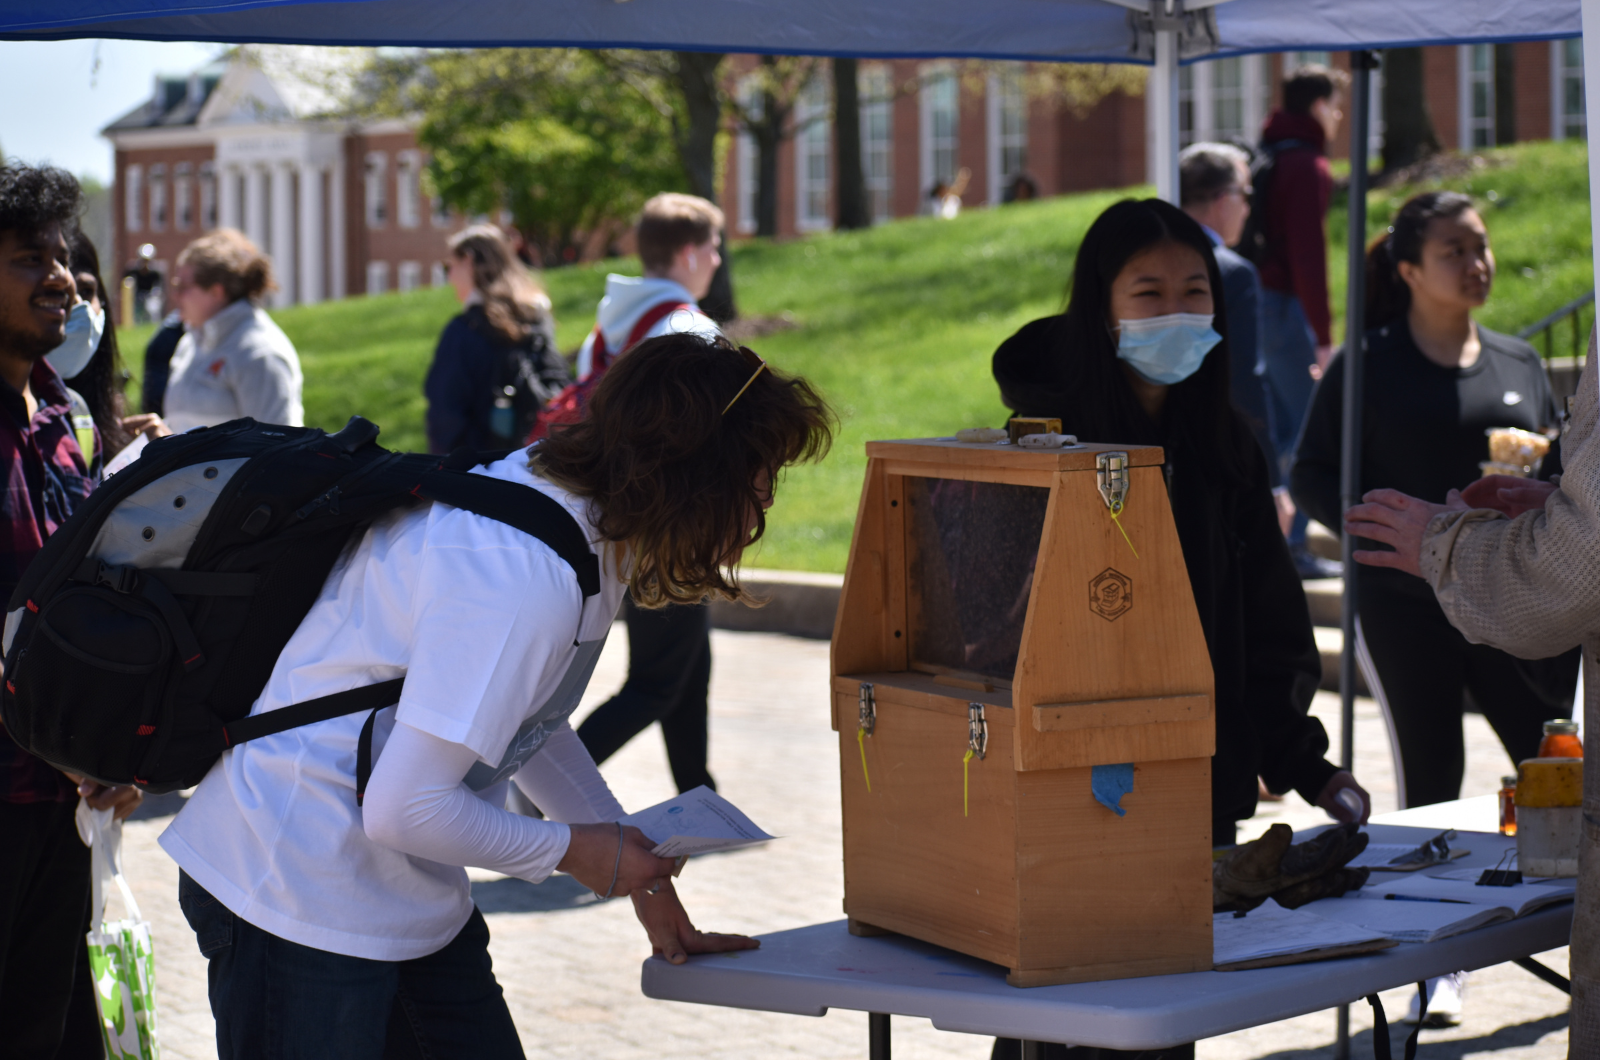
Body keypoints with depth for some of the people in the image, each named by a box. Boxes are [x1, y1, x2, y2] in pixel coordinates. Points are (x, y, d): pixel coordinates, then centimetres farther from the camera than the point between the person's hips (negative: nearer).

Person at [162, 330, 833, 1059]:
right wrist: (569, 850, -12)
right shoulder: (522, 577, -30)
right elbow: (404, 809, -27)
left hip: (408, 892, 10)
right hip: (298, 896, -10)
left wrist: (640, 873, 15)